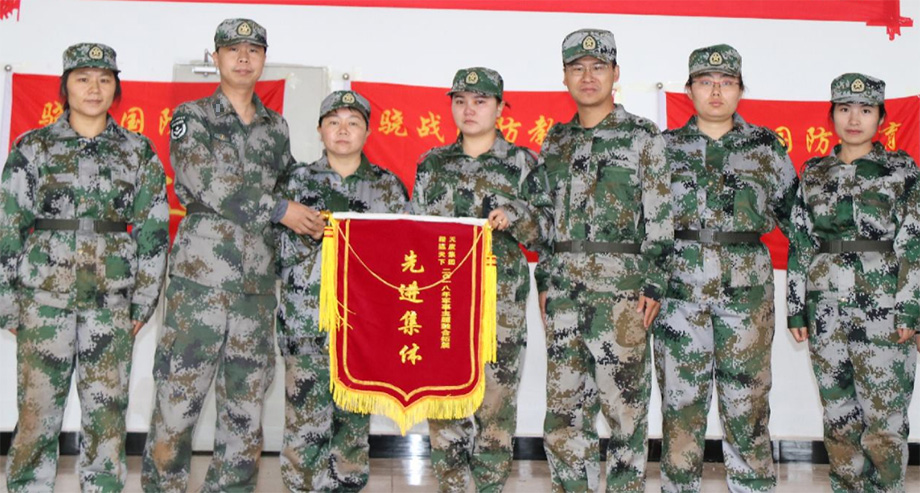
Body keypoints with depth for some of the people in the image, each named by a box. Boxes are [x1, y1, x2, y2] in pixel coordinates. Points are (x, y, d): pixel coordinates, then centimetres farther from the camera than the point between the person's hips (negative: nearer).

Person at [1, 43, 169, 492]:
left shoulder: (138, 151, 6)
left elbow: (154, 230, 6)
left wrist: (145, 299, 2)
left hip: (111, 298, 1)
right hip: (44, 295, -1)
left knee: (107, 411, 5)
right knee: (38, 408, 2)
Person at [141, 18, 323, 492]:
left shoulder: (275, 126, 18)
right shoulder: (191, 116, 5)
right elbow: (208, 181, -10)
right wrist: (279, 210, -12)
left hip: (258, 279, 4)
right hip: (200, 272, -4)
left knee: (246, 400, 7)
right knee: (180, 393, -4)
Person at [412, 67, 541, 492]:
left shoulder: (521, 162, 5)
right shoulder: (433, 163, 13)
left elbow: (542, 231, 3)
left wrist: (514, 215, -16)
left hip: (501, 299, -2)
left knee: (496, 400, -1)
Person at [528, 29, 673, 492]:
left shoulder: (644, 137, 1)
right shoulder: (555, 142, 15)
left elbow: (661, 219, -4)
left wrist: (654, 284, -10)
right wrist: (546, 281, 12)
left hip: (622, 284, -4)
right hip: (565, 287, 5)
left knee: (624, 401, 0)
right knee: (564, 404, 6)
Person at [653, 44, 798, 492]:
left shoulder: (765, 145, 8)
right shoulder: (667, 146, 8)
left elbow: (793, 212, 13)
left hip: (746, 285, 0)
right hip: (680, 284, 0)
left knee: (747, 396, 2)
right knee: (680, 395, 4)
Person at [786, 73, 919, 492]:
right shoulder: (814, 173, 10)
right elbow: (800, 242, 10)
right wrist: (796, 308, 6)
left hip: (882, 306, -3)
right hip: (826, 307, 3)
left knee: (884, 422, -4)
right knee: (838, 419, 9)